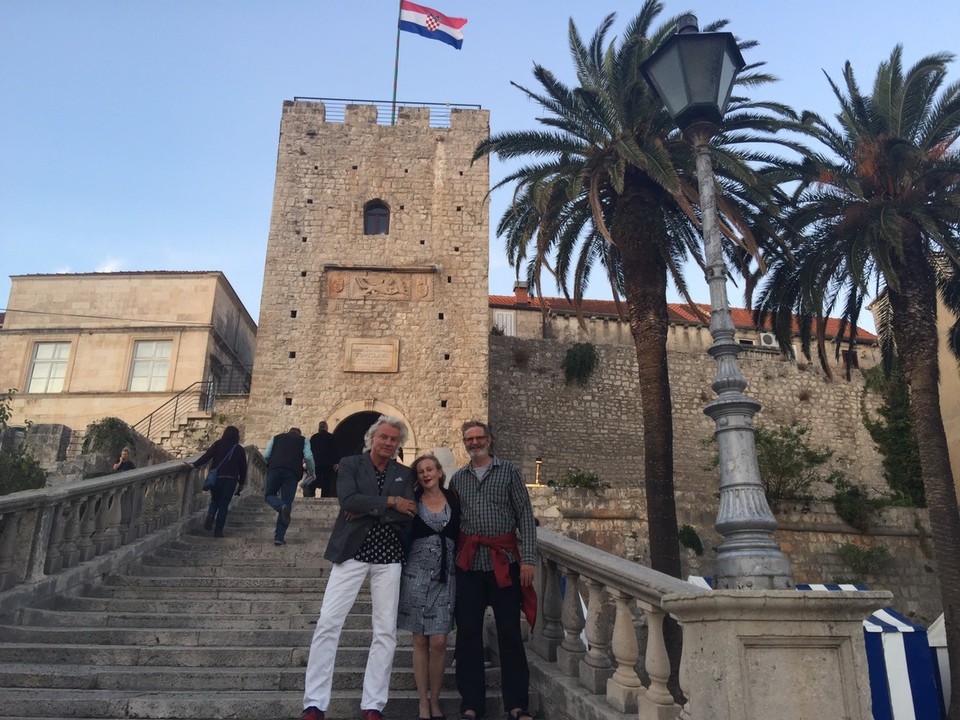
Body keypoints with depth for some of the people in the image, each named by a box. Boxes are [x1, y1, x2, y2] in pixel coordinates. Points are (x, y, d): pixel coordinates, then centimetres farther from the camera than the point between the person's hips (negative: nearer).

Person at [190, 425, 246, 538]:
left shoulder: (217, 445, 5)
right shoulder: (239, 449, 6)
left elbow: (207, 456, -8)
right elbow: (243, 467, 8)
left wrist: (194, 464, -4)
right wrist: (241, 483, 16)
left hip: (216, 477, 1)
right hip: (231, 479, 0)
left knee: (215, 500, 19)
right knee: (224, 505, 5)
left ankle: (210, 517, -10)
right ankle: (218, 531, 3)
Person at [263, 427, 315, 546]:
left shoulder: (276, 437, 27)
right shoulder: (303, 440, 22)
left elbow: (265, 455, 16)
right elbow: (308, 457, 7)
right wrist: (311, 471, 22)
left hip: (275, 469, 0)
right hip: (292, 472, 0)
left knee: (269, 495, 17)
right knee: (287, 502, 4)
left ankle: (282, 507, -17)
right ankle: (279, 537, -1)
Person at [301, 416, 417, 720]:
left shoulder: (404, 474, 11)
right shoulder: (350, 464, 4)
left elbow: (408, 512, -5)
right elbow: (348, 501, -14)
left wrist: (367, 511, -11)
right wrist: (390, 502, -13)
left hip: (388, 557, 2)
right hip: (352, 552, -2)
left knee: (386, 630, 2)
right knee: (328, 623, -6)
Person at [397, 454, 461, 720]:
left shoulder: (453, 498, 3)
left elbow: (460, 534, 7)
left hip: (445, 576, 1)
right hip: (416, 574, -1)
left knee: (438, 642, -1)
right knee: (420, 641, 5)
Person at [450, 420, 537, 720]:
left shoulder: (508, 471, 4)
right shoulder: (457, 478, 12)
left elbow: (525, 516, -1)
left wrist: (528, 558, -9)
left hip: (504, 561, -2)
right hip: (468, 563, 3)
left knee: (510, 633, 2)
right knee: (468, 633, 6)